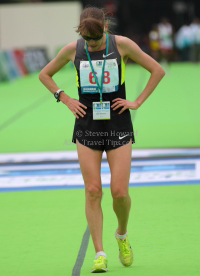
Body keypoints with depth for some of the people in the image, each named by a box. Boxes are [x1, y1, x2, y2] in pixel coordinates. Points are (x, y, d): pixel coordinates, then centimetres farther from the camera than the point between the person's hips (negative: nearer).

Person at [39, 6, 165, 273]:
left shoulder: (122, 45, -5)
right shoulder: (73, 49, -1)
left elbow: (157, 70, 4)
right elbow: (45, 74, 15)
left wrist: (137, 102, -2)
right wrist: (66, 99, 3)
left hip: (118, 125, -1)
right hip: (87, 126, 1)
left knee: (120, 191, -6)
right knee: (93, 191, -5)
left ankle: (122, 234, 24)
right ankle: (99, 254, 1)